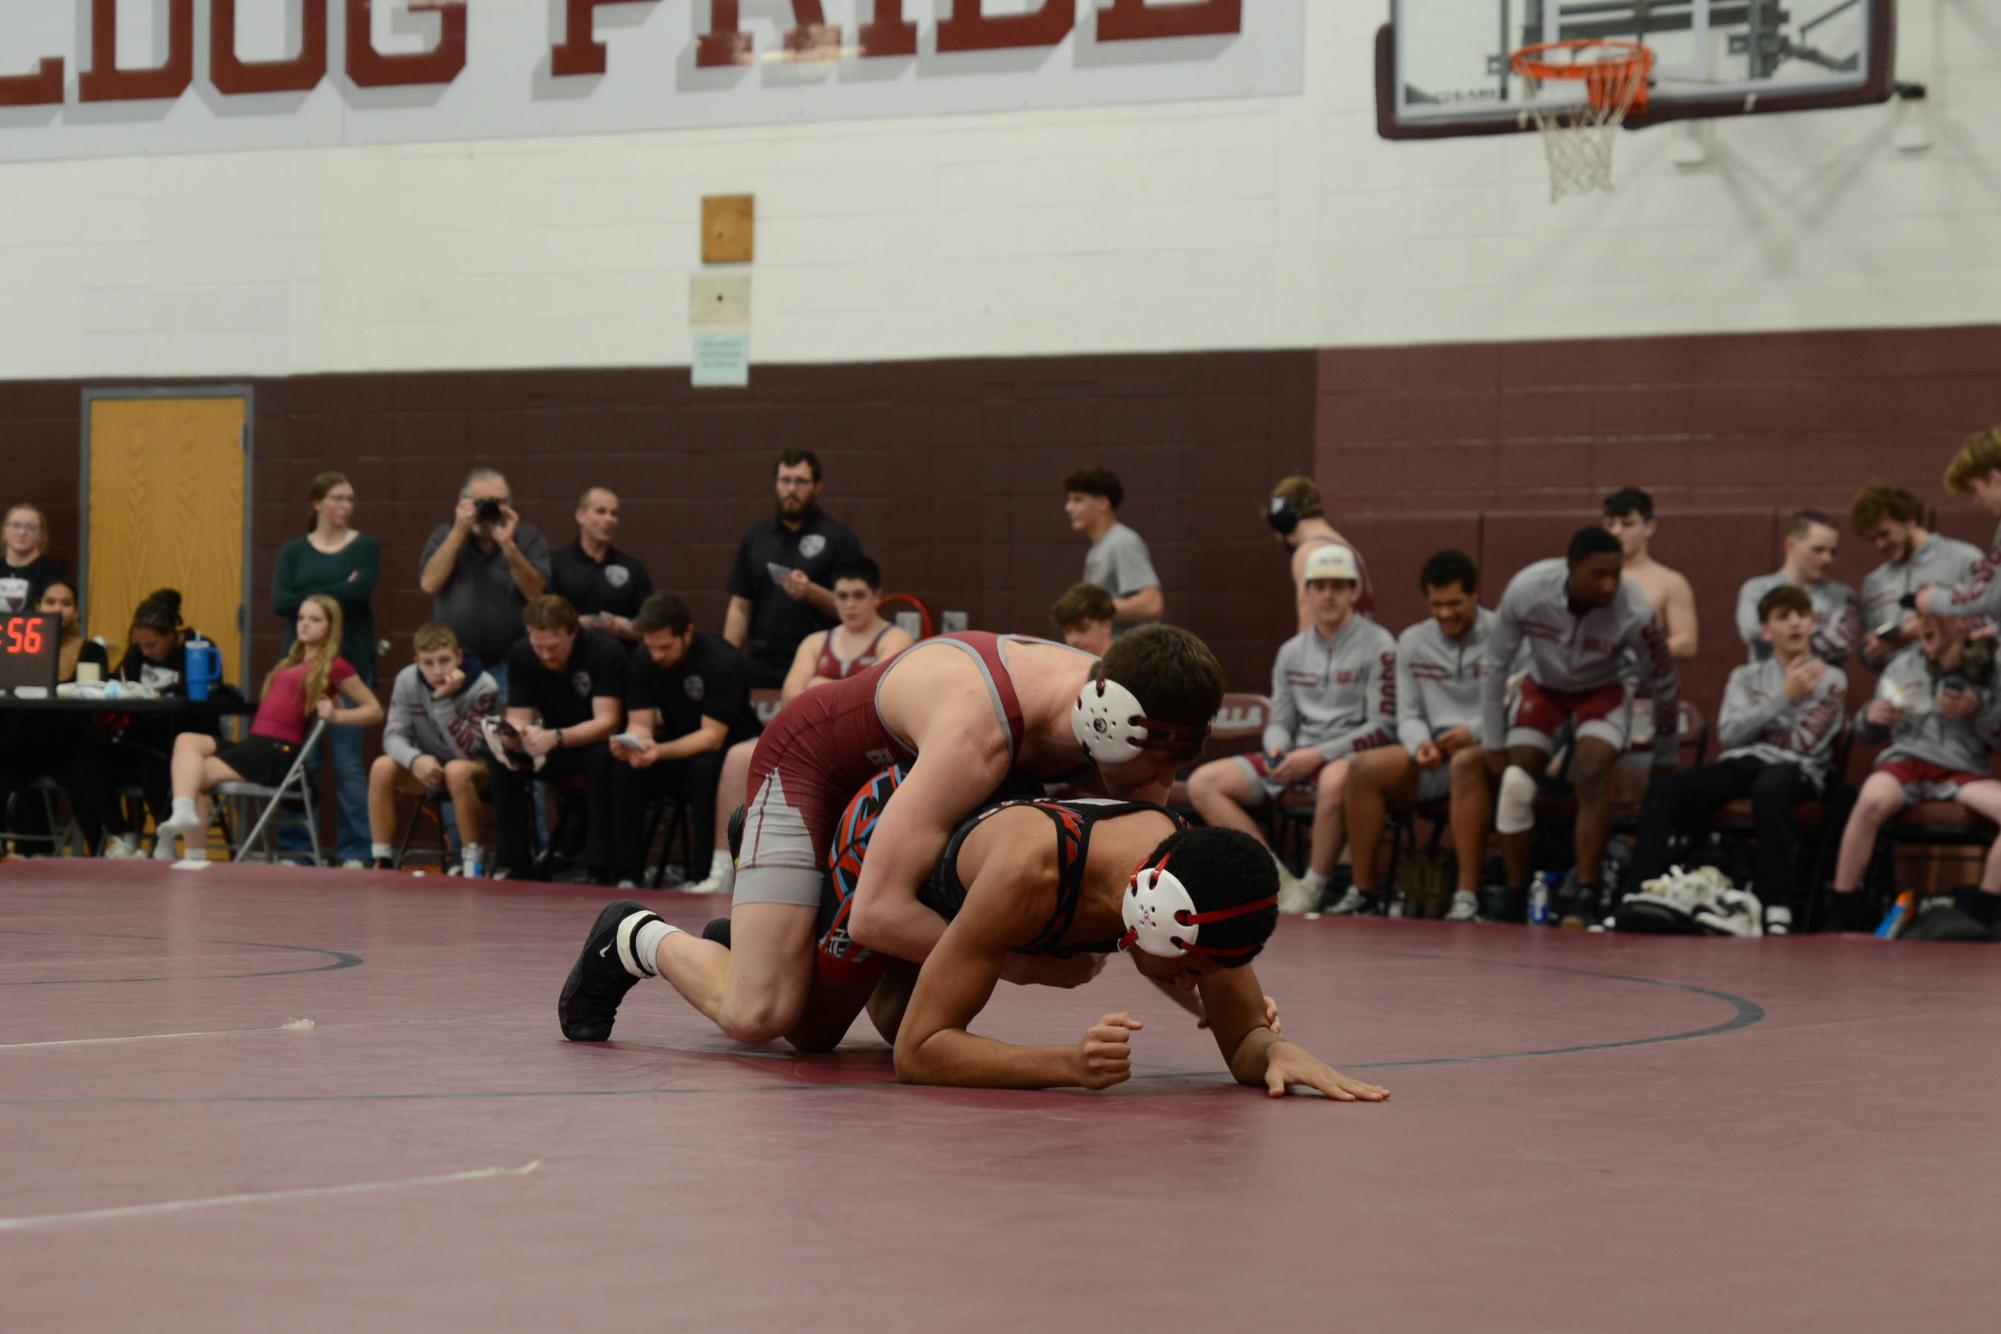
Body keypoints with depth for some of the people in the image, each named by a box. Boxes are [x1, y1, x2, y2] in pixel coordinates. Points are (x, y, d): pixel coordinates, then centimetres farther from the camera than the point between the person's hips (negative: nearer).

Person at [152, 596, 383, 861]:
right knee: (186, 741, -17)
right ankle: (182, 814, -32)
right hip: (254, 743, 7)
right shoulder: (291, 662, 25)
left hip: (279, 753, -7)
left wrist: (336, 715, -10)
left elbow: (375, 711, 1)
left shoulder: (334, 666, 2)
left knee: (196, 776, -17)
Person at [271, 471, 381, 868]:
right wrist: (336, 593, -9)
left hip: (350, 666, -2)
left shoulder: (365, 547, 7)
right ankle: (294, 849, 6)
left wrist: (310, 598, -7)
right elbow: (280, 601, -5)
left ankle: (354, 852, 0)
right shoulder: (294, 551, 10)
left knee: (349, 764, -4)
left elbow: (359, 592, -11)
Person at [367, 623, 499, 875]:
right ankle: (381, 861, -19)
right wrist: (415, 759, -35)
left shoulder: (483, 687, -21)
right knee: (382, 767, -25)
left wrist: (443, 701, -34)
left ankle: (473, 862, -24)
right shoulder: (407, 680, -11)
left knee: (457, 770, -38)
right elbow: (394, 735, -12)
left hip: (477, 770, -4)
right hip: (427, 768, 4)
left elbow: (466, 751, -26)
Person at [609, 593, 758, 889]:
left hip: (729, 746, -4)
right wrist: (632, 744, -34)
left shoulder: (723, 660, -24)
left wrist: (661, 751, -43)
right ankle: (628, 876, -19)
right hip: (678, 742, 5)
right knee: (625, 770, -24)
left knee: (704, 769, -38)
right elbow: (640, 723, -8)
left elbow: (712, 736, -27)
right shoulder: (642, 660, -8)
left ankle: (704, 874, -28)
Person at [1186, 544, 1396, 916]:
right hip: (1296, 759, 6)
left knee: (1335, 780, -43)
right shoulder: (1291, 652, 15)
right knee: (1203, 783, -9)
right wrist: (1277, 749, -8)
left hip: (1352, 757, -6)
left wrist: (1317, 754, -18)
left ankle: (1313, 889, -24)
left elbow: (1382, 728, -10)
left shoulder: (1378, 647, -4)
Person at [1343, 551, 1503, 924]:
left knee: (1466, 762, -40)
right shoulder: (1413, 642, 15)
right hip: (1435, 758, 5)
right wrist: (1421, 744, -11)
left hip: (1491, 753, -5)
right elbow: (1408, 715, 12)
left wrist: (1474, 732, -22)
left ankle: (1468, 896, -42)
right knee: (1364, 767, -21)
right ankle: (1363, 890, -18)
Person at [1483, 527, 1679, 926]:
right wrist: (1494, 746, -7)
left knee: (1592, 771, -30)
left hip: (1602, 693, -2)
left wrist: (1665, 764, -4)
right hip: (1543, 688, 2)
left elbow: (1664, 686, -13)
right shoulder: (1525, 591, -28)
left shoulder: (1635, 611, -30)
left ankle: (1586, 897, -26)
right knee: (1514, 785, -17)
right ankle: (1515, 899, -1)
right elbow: (1495, 668, -12)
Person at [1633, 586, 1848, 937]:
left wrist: (1755, 725, 3)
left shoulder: (1830, 680, 11)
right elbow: (1729, 734, 3)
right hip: (1739, 764, 4)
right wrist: (1784, 697, -2)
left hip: (1795, 769, -4)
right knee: (1664, 787, -24)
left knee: (1769, 787, -42)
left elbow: (1806, 742, -1)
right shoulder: (1745, 677, 21)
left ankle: (1778, 911, -47)